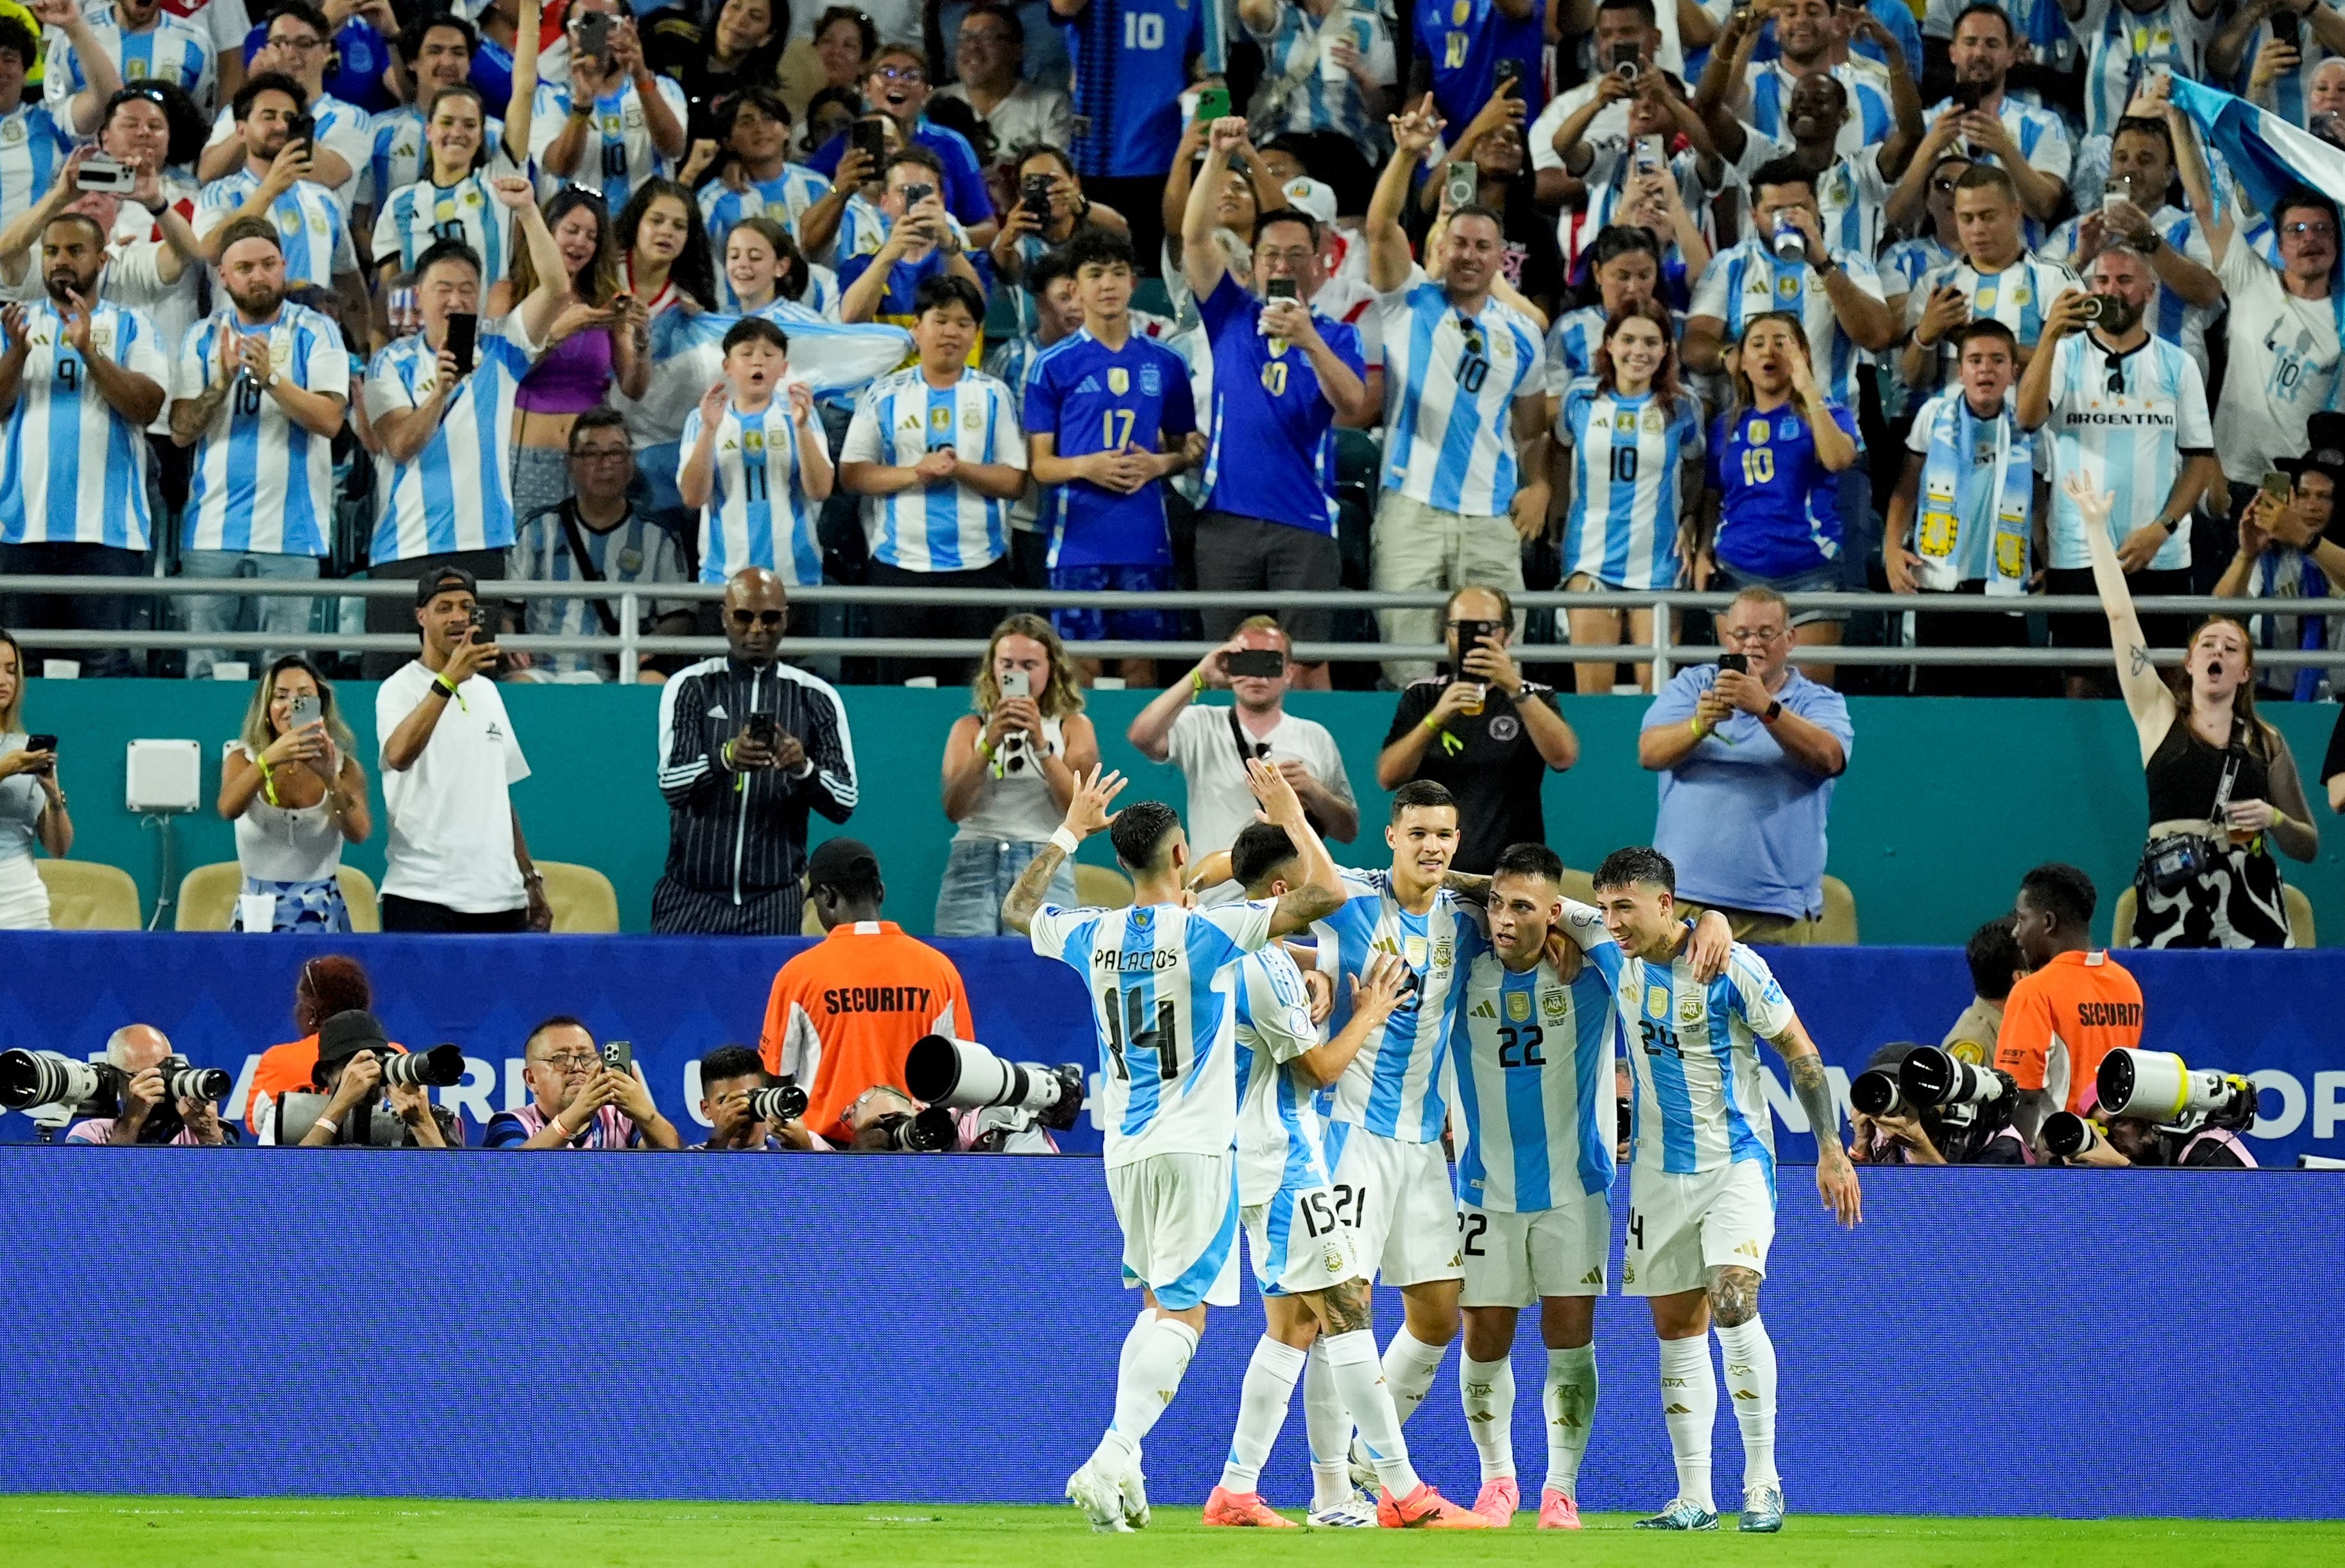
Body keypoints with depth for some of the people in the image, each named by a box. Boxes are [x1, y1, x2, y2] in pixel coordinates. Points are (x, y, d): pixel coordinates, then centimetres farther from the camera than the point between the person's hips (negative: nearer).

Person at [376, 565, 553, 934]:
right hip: (422, 893, -7)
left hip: (499, 895, 7)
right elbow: (398, 755, -26)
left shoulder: (487, 692, 19)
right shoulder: (400, 689, -4)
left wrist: (530, 878, 21)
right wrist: (448, 680, -34)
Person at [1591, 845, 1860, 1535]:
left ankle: (1762, 1480, -13)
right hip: (1659, 1169, 6)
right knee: (1676, 1329, 5)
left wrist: (1831, 1150, -9)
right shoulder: (1621, 963, 2)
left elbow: (1801, 1053, -7)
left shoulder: (1731, 967, -14)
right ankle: (1694, 1499, 9)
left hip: (1736, 1161, -6)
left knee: (1733, 1301, -22)